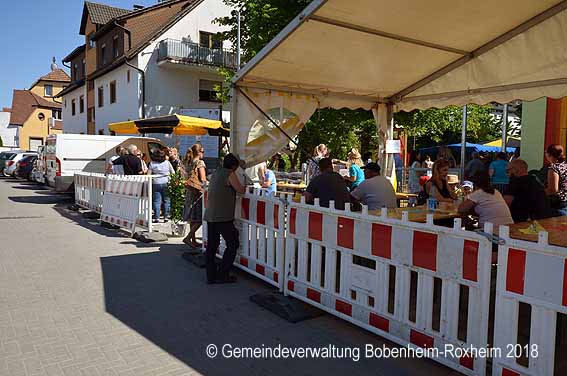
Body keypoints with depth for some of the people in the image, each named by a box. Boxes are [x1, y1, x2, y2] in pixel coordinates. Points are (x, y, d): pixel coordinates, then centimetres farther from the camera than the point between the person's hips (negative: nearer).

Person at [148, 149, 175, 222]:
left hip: (156, 183, 0)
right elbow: (173, 173, 6)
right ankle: (166, 216, 10)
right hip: (166, 183, 1)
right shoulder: (167, 162, 2)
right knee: (166, 200, 8)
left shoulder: (152, 163, 0)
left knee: (156, 201, 3)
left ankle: (156, 217, 2)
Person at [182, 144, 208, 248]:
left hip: (189, 192, 8)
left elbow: (186, 177, 14)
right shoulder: (200, 163, -11)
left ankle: (193, 240, 19)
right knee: (200, 219, -4)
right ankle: (188, 238, -11)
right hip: (198, 191, -8)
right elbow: (203, 180, -14)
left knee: (192, 218, 13)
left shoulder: (187, 163, 9)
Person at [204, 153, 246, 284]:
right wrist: (244, 186, 15)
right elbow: (241, 190, -6)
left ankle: (211, 276, 15)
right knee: (233, 244, 4)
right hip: (223, 217, -8)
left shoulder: (216, 173, 15)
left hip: (210, 216, 8)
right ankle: (222, 275, 4)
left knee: (212, 245, 11)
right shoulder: (230, 174, -9)